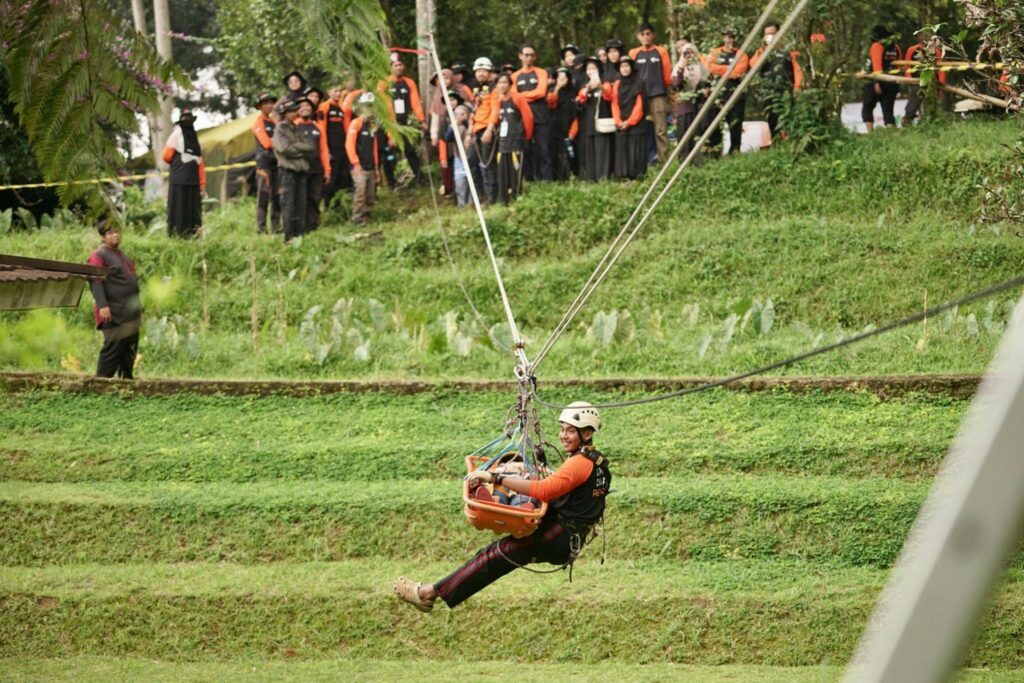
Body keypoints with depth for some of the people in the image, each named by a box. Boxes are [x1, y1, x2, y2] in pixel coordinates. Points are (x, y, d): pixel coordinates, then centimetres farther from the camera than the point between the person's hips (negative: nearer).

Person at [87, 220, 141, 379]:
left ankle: (127, 378, 19)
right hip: (114, 313, -9)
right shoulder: (98, 256, -8)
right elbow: (96, 282, -18)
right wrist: (102, 305, -27)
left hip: (130, 312, 9)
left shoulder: (121, 255, 21)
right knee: (113, 347, -13)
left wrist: (138, 306, 27)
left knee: (130, 348, 11)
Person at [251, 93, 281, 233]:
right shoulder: (258, 122, -5)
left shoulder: (274, 121, 17)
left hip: (276, 160, 7)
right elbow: (266, 143, -14)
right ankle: (260, 227, -12)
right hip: (264, 160, -7)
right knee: (263, 195, -11)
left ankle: (276, 226, 13)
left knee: (277, 195, 8)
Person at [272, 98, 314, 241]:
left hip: (301, 169, 6)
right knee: (288, 204, -6)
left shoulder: (297, 129, 16)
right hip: (288, 169, -6)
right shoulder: (280, 130, -2)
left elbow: (310, 147, 7)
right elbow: (285, 149, -15)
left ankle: (300, 233, 10)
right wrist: (301, 148, -3)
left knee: (301, 204, 5)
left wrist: (295, 147, -5)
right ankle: (289, 236, -6)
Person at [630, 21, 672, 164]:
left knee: (661, 129, -7)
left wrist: (667, 91, 7)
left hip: (658, 95, -2)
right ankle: (646, 160, 8)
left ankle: (664, 160, -7)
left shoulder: (661, 52, 5)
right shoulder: (634, 54, 9)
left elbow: (667, 75, 6)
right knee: (643, 130, 3)